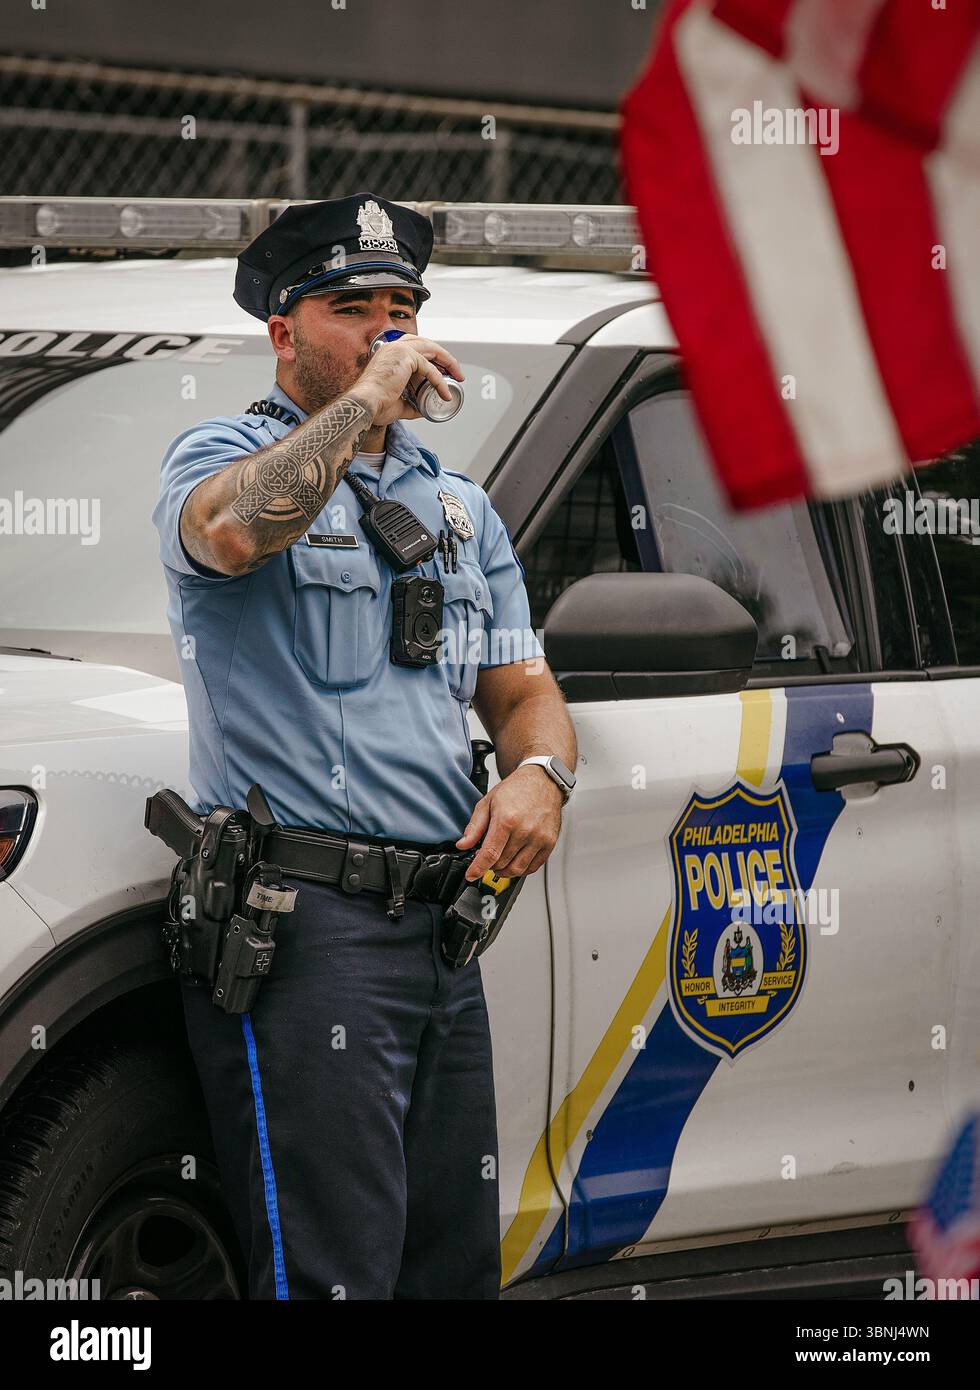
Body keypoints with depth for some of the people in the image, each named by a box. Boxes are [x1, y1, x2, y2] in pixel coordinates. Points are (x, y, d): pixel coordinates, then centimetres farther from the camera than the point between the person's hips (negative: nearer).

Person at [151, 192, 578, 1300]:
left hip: (444, 926, 7)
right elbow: (234, 529, -24)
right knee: (333, 1273, -13)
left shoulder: (460, 509, 23)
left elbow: (521, 687, 23)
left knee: (459, 1264, 7)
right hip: (303, 922, -7)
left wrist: (539, 771, -1)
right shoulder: (223, 457, 1)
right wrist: (369, 396, -15)